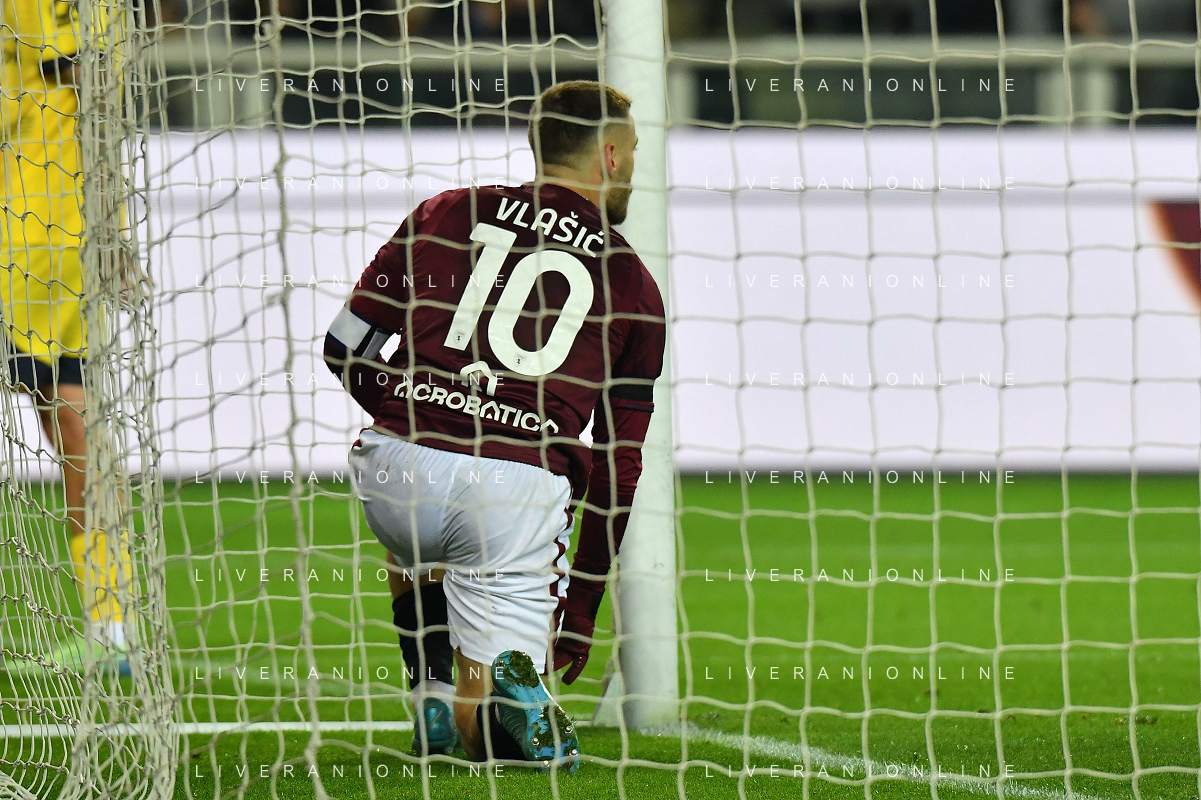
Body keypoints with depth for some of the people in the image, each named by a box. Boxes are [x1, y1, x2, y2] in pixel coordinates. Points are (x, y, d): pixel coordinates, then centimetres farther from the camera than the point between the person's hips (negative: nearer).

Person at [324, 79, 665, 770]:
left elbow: (344, 348, 12)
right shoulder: (633, 285, 16)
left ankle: (436, 688, 16)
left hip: (399, 471, 1)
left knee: (415, 551, 39)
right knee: (488, 731, 9)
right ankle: (505, 686, -25)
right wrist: (581, 611, 24)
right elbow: (620, 465, 17)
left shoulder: (446, 214, 16)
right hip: (522, 491, -1)